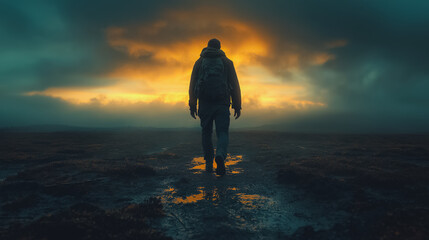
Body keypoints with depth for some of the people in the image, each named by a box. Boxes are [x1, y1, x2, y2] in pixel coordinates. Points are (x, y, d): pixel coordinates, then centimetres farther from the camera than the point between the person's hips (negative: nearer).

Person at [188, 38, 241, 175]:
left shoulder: (199, 62, 14)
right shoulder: (226, 62, 11)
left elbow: (193, 84, 6)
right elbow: (235, 84, 4)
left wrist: (192, 105, 6)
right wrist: (237, 106, 5)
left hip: (204, 102, 1)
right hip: (222, 103, -1)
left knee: (206, 133, 13)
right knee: (222, 133, -1)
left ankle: (209, 164, 12)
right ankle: (220, 156, -30)